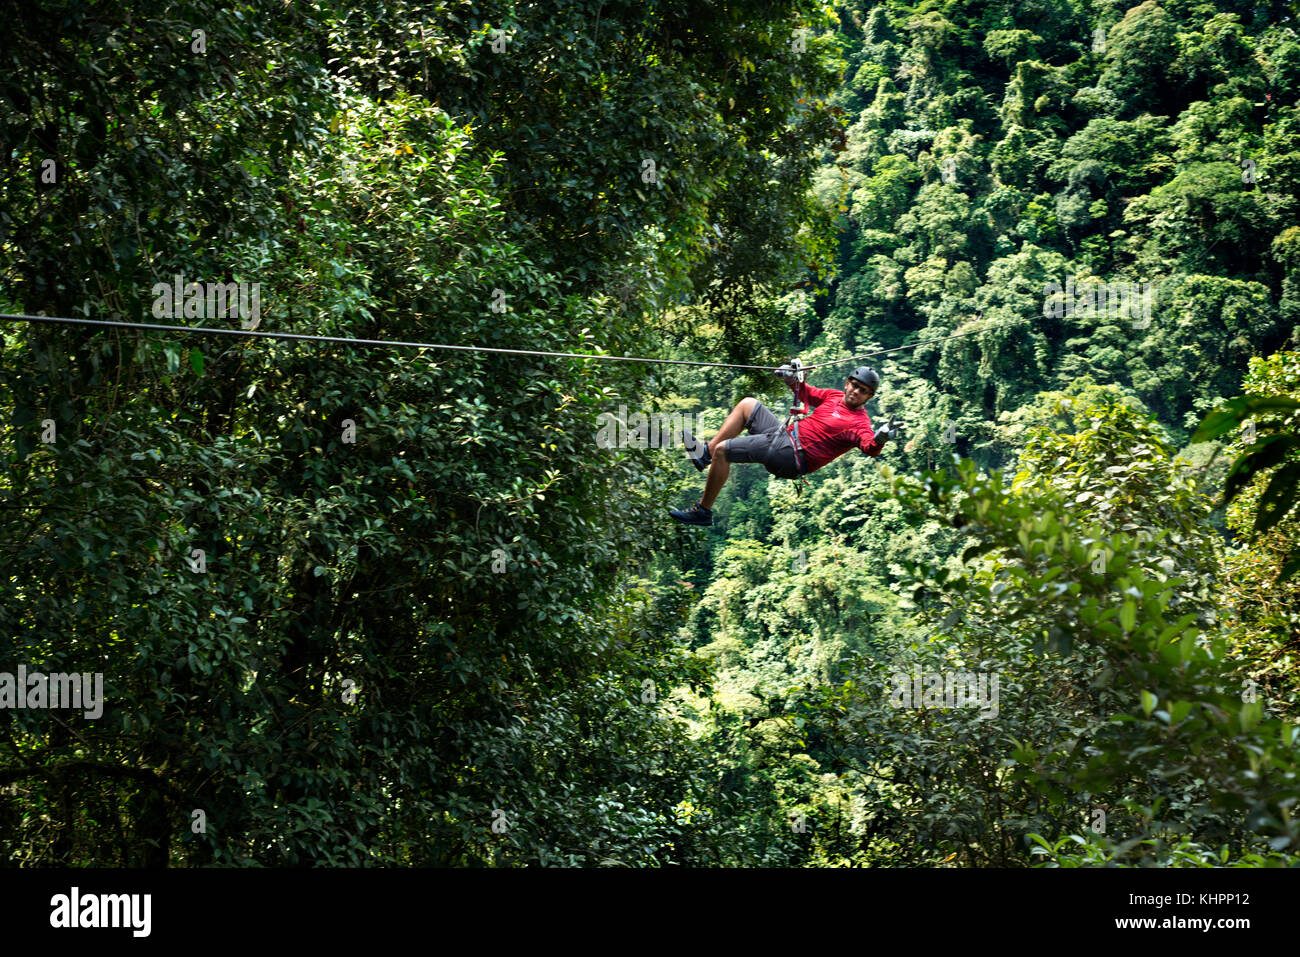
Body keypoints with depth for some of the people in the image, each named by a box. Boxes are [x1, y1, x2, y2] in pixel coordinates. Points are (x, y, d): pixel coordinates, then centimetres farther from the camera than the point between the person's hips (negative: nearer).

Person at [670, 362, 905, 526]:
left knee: (722, 450, -17)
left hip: (790, 456, -9)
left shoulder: (859, 423, -12)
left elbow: (870, 447, -32)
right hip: (785, 434, 9)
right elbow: (806, 393, 28)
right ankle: (706, 453, 13)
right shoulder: (835, 396, 12)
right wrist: (794, 379, 9)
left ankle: (703, 511, -8)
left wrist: (881, 439, -54)